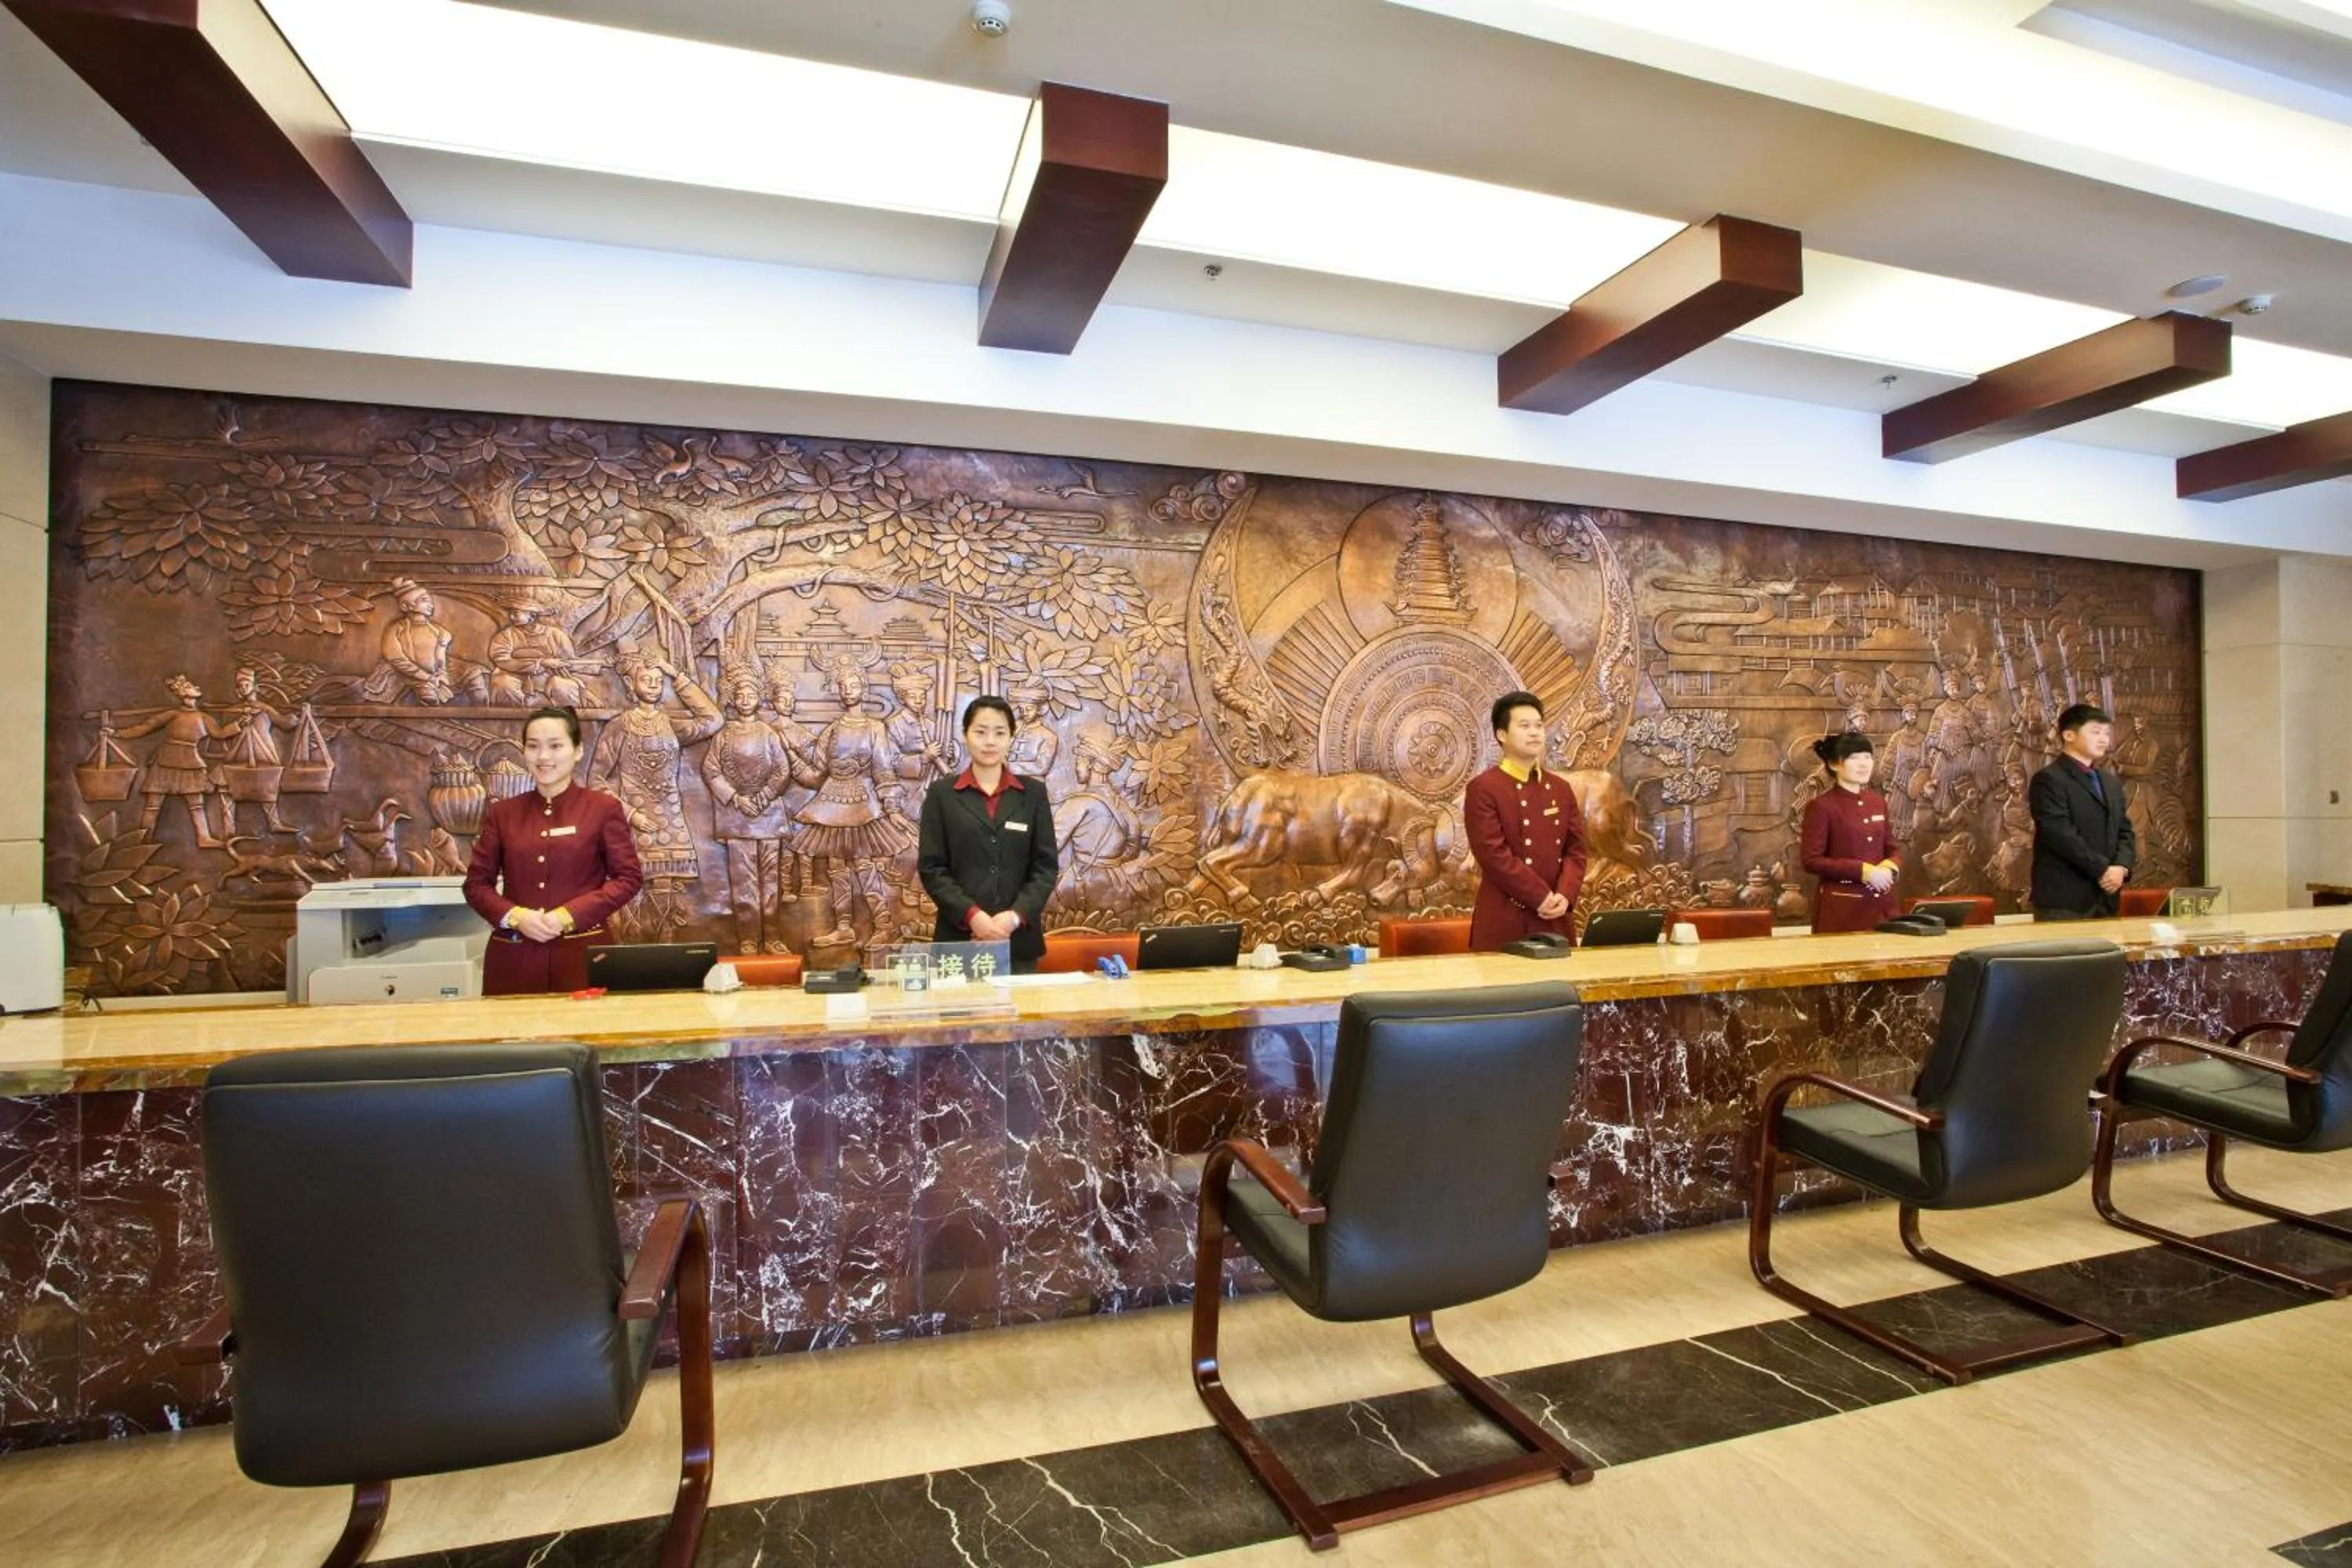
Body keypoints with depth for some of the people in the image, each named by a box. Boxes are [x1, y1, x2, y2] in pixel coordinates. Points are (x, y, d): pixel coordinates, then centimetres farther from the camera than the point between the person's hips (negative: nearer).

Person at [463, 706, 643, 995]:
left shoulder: (604, 808, 1)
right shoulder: (501, 813, 10)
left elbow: (629, 877, -2)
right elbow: (476, 883, 11)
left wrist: (569, 915, -13)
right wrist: (514, 916, -8)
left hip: (582, 952, -2)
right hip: (513, 956, 2)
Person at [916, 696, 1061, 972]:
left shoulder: (1034, 792, 8)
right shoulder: (941, 794, 5)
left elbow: (1046, 865, 4)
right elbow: (931, 868, 0)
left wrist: (1016, 915, -10)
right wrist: (972, 915, -13)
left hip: (1019, 937, 1)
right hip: (960, 936, -1)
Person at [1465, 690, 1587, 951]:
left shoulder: (1561, 788, 14)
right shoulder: (1483, 789, -7)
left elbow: (1575, 849, 10)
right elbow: (1494, 854, -14)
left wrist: (1564, 895, -7)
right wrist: (1542, 898, -15)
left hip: (1556, 920, 6)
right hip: (1504, 922, -5)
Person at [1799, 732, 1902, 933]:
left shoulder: (1878, 801, 10)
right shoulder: (1820, 806, -9)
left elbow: (1892, 850, 16)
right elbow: (1812, 860, -13)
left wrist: (1889, 867, -7)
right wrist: (1863, 871, -18)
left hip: (1882, 903, 6)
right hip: (1841, 906, -6)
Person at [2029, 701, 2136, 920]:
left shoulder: (2111, 782, 19)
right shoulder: (2049, 780, -8)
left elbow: (2125, 831, 16)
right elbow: (2062, 835, -17)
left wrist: (2122, 867, -3)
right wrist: (2102, 869, -15)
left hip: (2106, 896, 8)